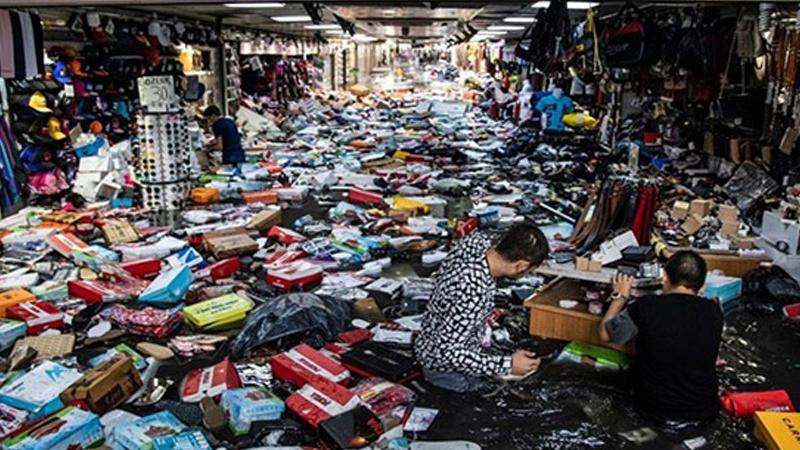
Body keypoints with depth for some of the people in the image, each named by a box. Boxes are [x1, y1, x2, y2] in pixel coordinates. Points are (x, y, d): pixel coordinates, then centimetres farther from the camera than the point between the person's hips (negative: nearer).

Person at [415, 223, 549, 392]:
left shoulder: (477, 241, -17)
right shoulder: (474, 292, -41)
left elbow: (440, 276, 3)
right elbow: (446, 352, -34)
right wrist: (507, 365, -31)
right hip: (446, 367, -8)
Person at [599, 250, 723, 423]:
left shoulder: (645, 307, -21)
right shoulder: (713, 310, -12)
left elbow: (605, 334, -3)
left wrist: (620, 297, 11)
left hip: (654, 409, -2)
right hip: (703, 412, 2)